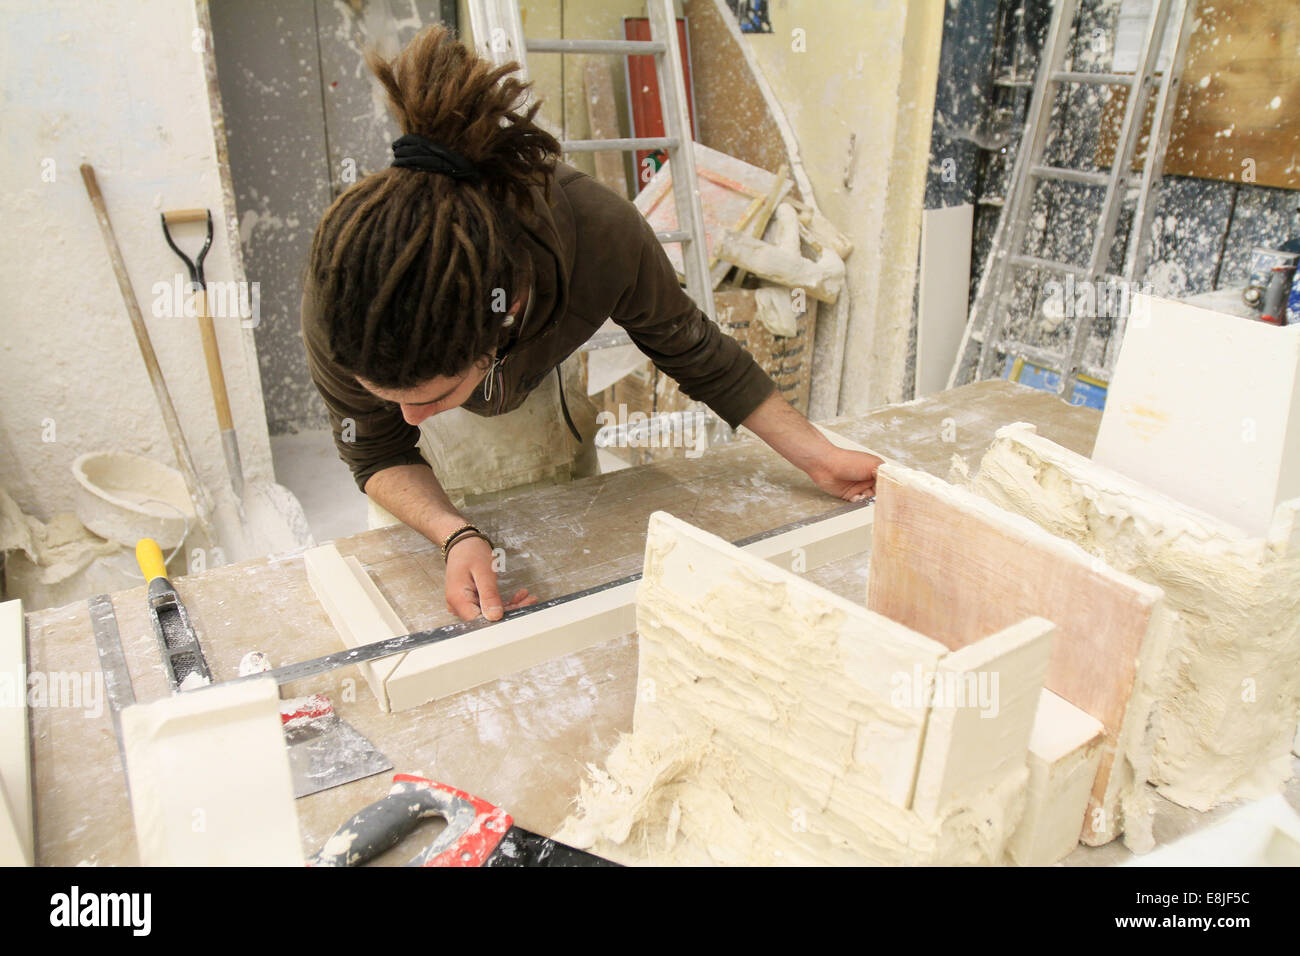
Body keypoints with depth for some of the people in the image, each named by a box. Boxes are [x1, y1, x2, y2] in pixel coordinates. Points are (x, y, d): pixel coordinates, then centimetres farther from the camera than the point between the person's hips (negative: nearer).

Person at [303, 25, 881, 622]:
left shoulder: (603, 238, -44)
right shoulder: (335, 303, -43)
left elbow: (694, 351, -22)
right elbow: (378, 455, -25)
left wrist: (818, 456, -21)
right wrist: (455, 536, -46)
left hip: (545, 387, 1)